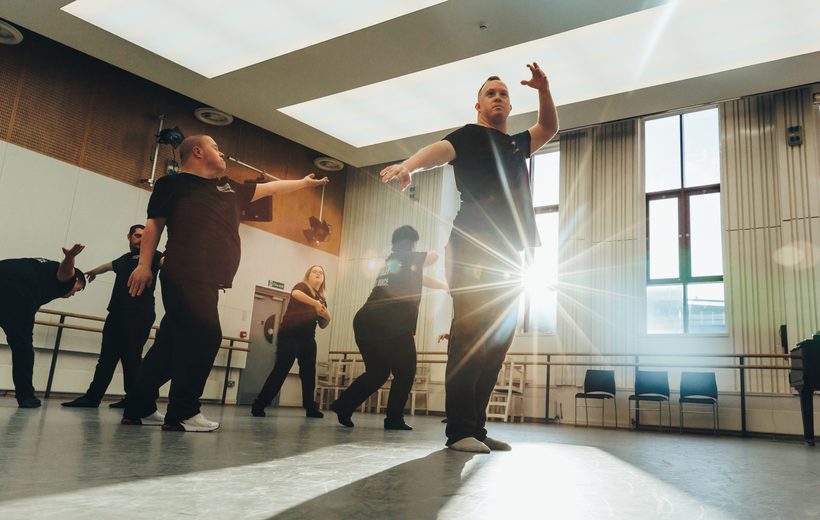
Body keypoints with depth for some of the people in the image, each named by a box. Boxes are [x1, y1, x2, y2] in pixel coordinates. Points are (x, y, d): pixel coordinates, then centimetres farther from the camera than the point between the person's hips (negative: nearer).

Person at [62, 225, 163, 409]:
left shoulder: (151, 256, 4)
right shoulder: (124, 258, 21)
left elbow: (164, 261, -18)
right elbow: (109, 265, 42)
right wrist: (94, 271, 62)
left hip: (139, 316, -6)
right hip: (116, 314, 6)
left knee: (131, 357, -6)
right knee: (107, 356, 7)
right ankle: (92, 397, 11)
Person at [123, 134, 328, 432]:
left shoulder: (229, 189, 25)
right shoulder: (173, 184, 7)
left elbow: (270, 188, 33)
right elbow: (154, 224, 3)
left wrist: (304, 182, 39)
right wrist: (144, 264, -6)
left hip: (206, 280, 7)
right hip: (185, 276, -7)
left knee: (174, 343, 7)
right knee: (204, 337, -15)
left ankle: (139, 408, 15)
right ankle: (182, 413, -7)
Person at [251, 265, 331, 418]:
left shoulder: (322, 298, 17)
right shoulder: (302, 286, 0)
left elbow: (323, 324, 18)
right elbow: (295, 293, -26)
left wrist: (326, 315, -4)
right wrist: (315, 304, -29)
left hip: (308, 338, 7)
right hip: (289, 335, -7)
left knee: (309, 372, 7)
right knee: (281, 370, -11)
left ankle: (310, 408, 16)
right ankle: (258, 405, -7)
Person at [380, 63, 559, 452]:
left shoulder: (515, 145, 29)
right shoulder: (469, 135, 8)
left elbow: (548, 128, 42)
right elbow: (440, 150, -12)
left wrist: (543, 90, 23)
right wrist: (409, 165, -35)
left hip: (507, 257, 7)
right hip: (473, 253, -7)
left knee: (496, 342, 2)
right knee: (469, 337, -13)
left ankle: (477, 428, 5)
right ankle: (460, 430, -11)